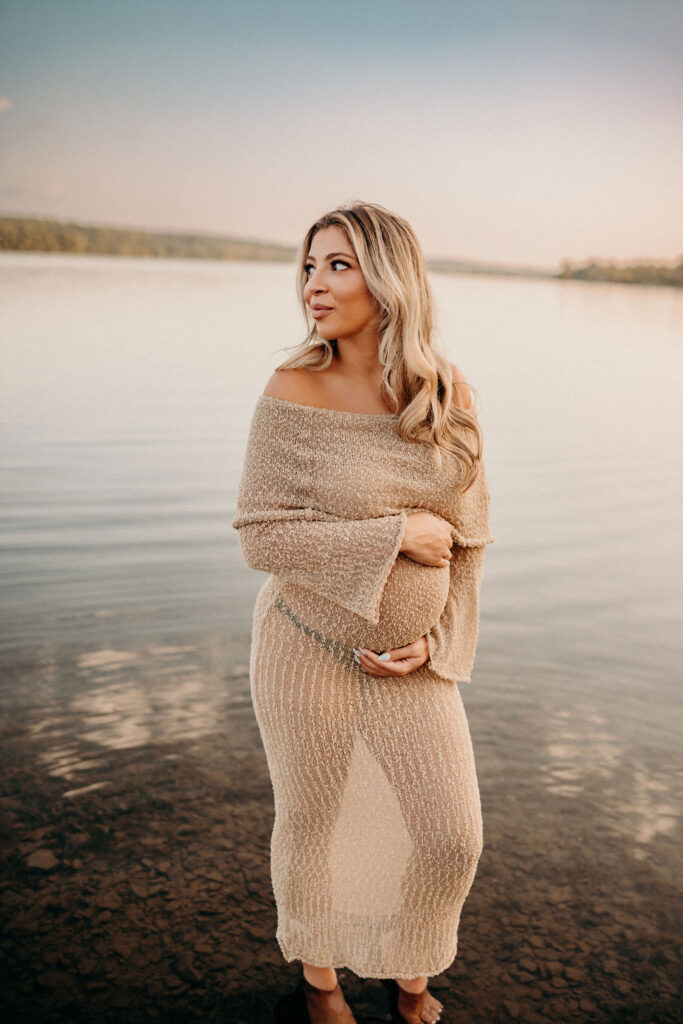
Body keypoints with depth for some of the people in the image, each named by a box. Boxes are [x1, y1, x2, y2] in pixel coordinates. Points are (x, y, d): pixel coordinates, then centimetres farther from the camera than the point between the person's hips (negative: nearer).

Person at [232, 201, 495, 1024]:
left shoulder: (451, 395, -5)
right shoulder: (294, 393, -15)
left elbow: (467, 533, 3)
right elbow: (262, 536, -17)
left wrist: (439, 641, -6)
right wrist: (398, 536, -20)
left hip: (412, 658, 3)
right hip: (310, 646, -3)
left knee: (452, 839, 10)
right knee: (311, 822, 16)